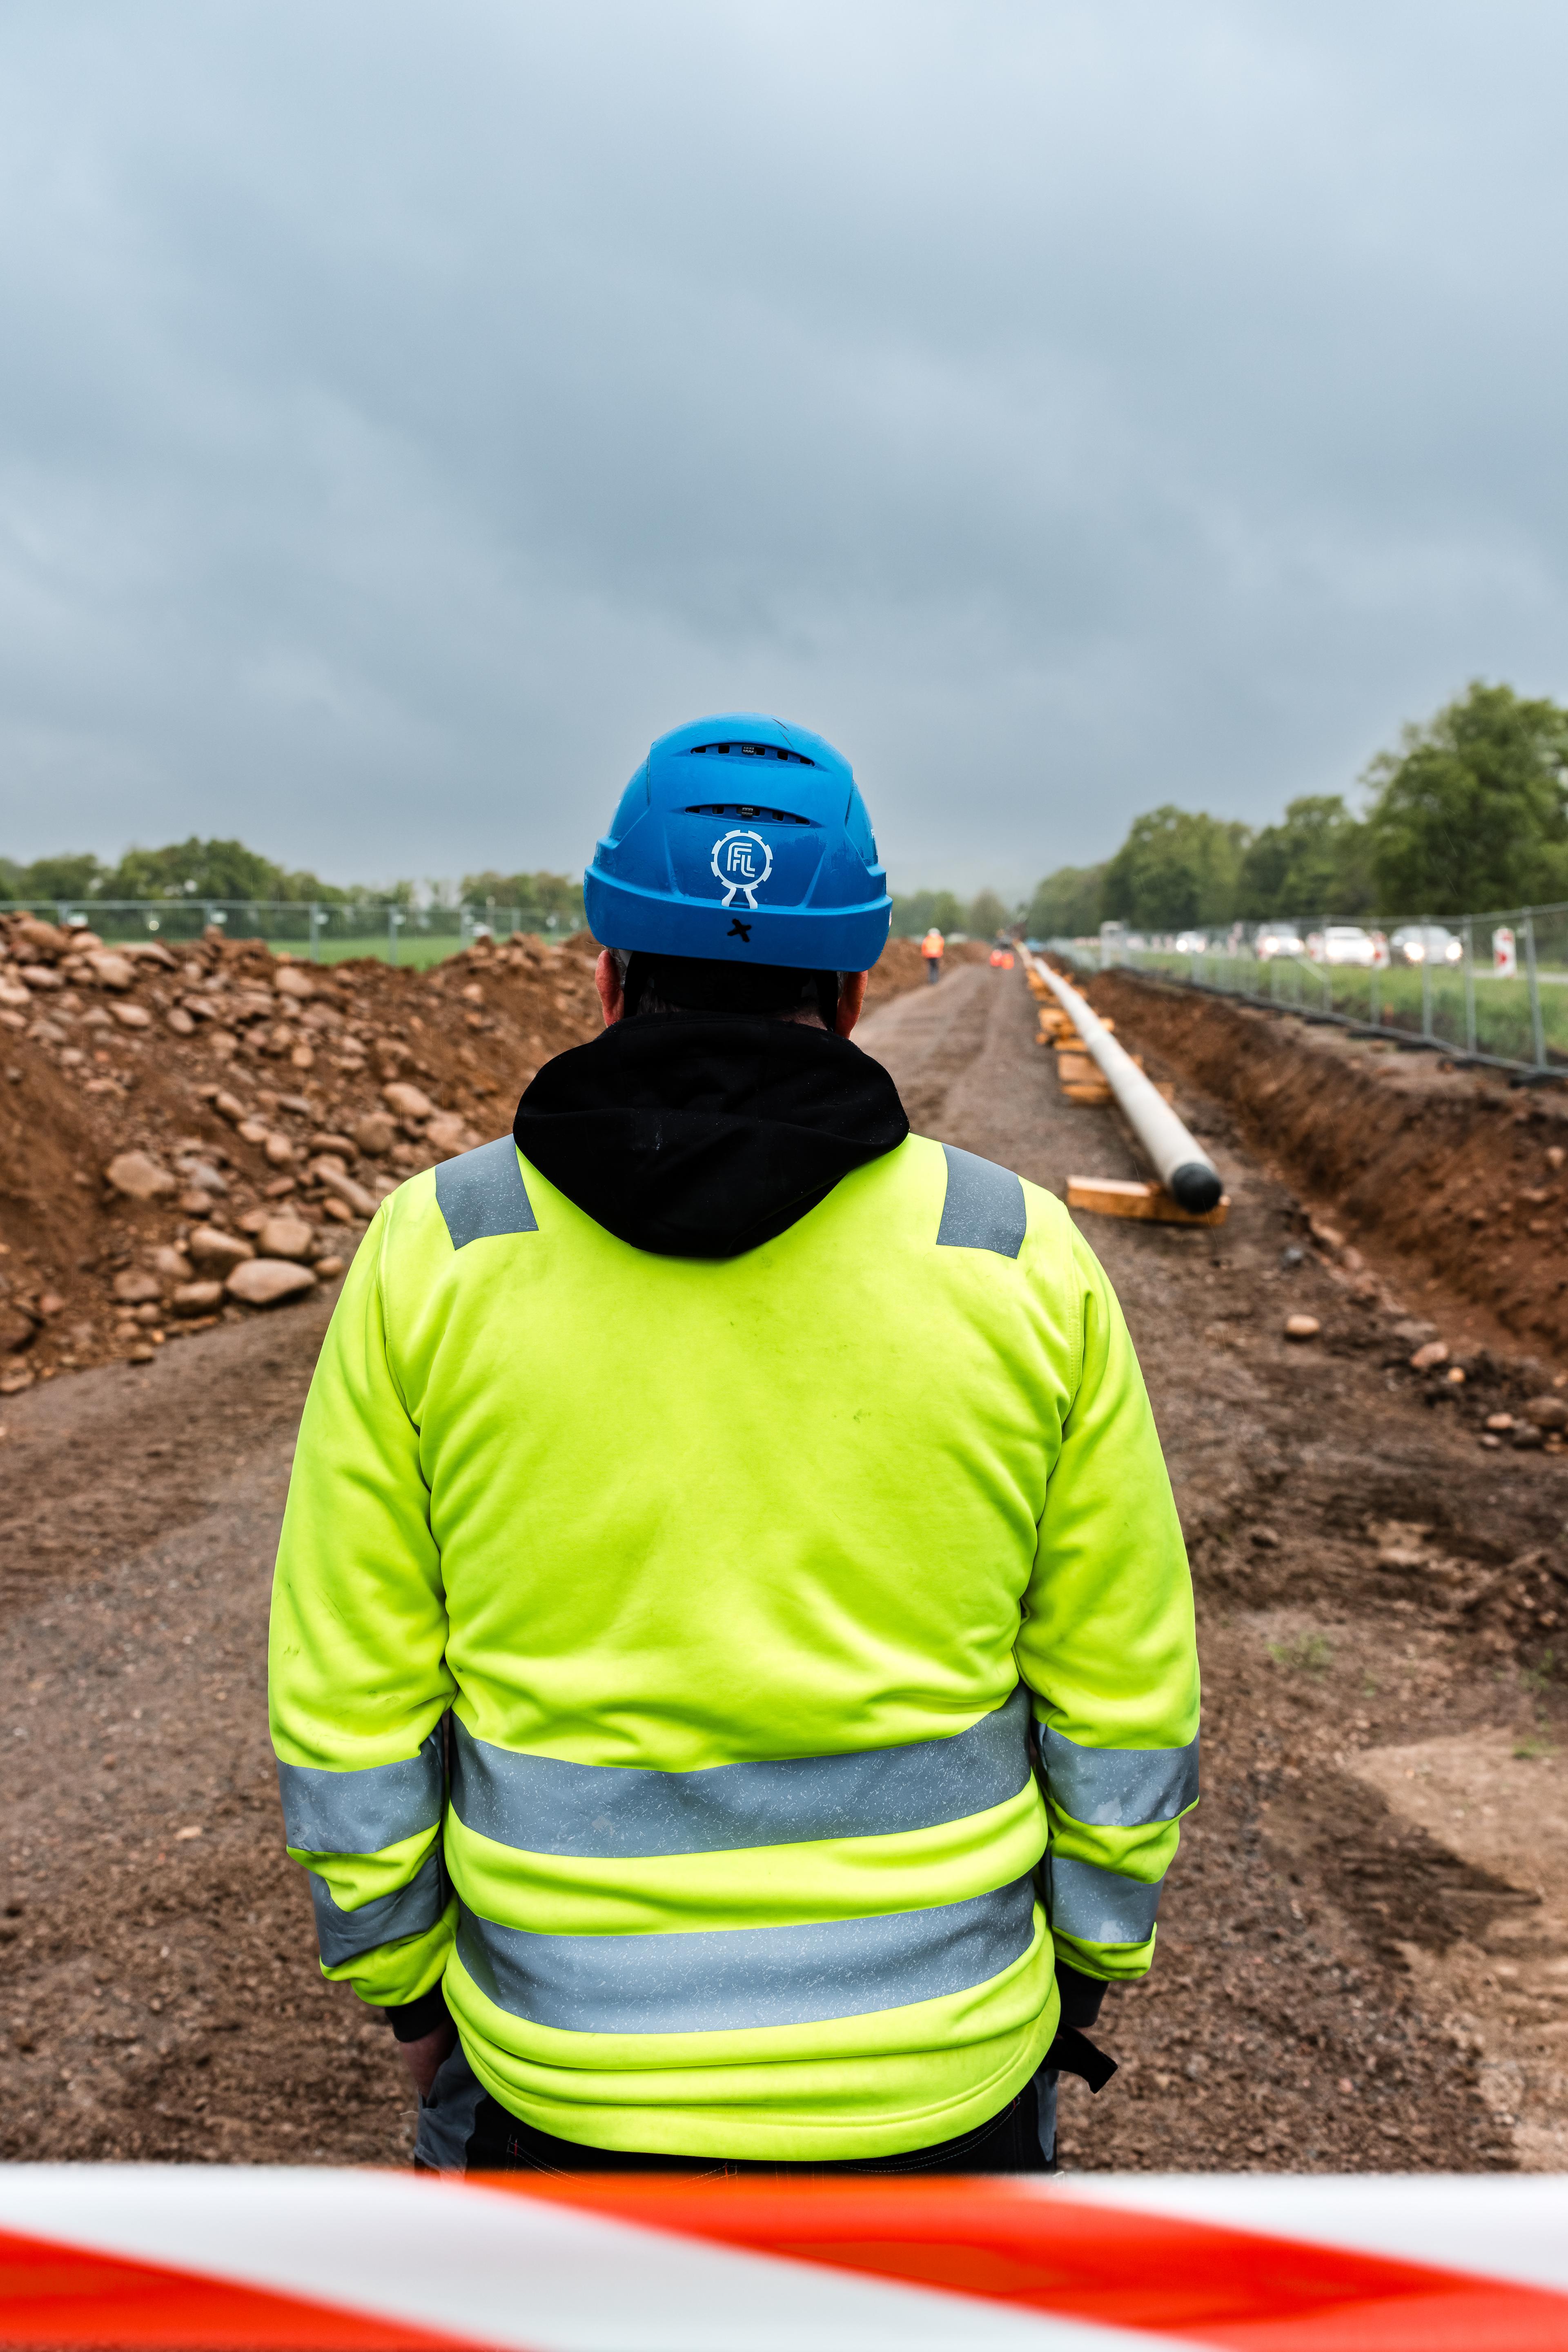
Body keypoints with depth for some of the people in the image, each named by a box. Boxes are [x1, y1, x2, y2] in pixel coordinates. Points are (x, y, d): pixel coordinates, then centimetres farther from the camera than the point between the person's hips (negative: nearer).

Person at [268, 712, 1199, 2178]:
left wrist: (409, 1990, 9)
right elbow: (1122, 1700, -4)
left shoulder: (434, 1255, -11)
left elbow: (349, 1711, -6)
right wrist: (1084, 1967, 11)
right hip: (937, 2071, 1)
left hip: (563, 2071, 0)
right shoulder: (1022, 1264, -10)